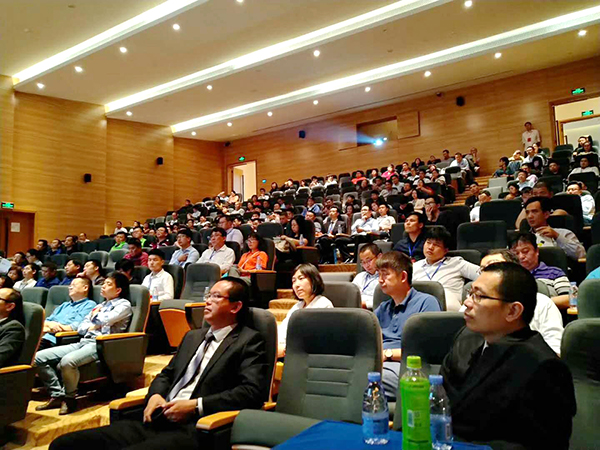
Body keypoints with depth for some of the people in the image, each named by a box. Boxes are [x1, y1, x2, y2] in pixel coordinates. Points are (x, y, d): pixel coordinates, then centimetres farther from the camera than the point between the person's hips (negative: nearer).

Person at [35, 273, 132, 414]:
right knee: (39, 357, -4)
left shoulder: (124, 304, 3)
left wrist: (94, 315, 7)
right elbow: (80, 328, 22)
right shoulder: (100, 305, 27)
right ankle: (57, 395, 2)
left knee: (67, 361, -35)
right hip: (84, 341, 8)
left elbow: (103, 320, -15)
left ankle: (69, 398, -9)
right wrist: (91, 327, 1)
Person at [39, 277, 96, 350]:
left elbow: (77, 326, -9)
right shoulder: (64, 305, 29)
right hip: (45, 337, 7)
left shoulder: (90, 304, 3)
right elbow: (46, 322, 22)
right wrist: (51, 324, -3)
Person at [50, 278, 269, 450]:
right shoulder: (193, 336, 24)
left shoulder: (250, 341, -1)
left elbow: (254, 391, -12)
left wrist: (196, 406, -15)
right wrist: (155, 395, 4)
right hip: (158, 421, 8)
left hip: (194, 429, -7)